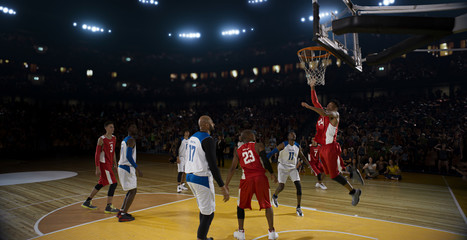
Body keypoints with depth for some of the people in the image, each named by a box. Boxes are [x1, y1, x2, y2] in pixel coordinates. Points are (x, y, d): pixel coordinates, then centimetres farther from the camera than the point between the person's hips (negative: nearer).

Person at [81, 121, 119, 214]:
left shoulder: (114, 138, 9)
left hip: (109, 164, 8)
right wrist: (97, 168, -16)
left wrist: (114, 164, 17)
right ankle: (108, 207, -3)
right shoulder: (101, 139, -14)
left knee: (101, 184, 17)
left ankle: (87, 202, 32)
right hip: (104, 164, -8)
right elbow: (97, 154, -13)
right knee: (113, 183, -11)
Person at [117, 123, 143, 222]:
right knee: (133, 191, -5)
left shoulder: (125, 140, 17)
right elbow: (128, 156, -25)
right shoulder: (131, 140, -14)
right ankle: (123, 215, -3)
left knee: (131, 191, 18)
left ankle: (121, 211, 22)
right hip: (127, 168, -10)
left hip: (122, 167, 10)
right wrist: (137, 168, -24)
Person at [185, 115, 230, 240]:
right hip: (202, 179, -10)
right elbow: (212, 165, -22)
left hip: (190, 177, 10)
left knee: (204, 210, 23)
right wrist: (223, 187, -20)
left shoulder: (192, 137, 11)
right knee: (208, 213, 0)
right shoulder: (208, 140, -17)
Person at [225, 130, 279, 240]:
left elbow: (232, 168, 7)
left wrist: (226, 184, 11)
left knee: (241, 206, 20)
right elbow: (265, 160, -8)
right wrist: (272, 173, 3)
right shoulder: (258, 145, 4)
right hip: (260, 177, -1)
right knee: (267, 205, 14)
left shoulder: (238, 150, 11)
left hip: (246, 179, 2)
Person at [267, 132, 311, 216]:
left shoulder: (298, 146, 1)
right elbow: (272, 152, -12)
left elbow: (303, 157, 13)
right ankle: (275, 196, 33)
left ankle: (298, 208, 0)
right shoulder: (283, 145, -13)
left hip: (293, 168, 4)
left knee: (298, 186, -10)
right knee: (281, 186, -3)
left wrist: (310, 166, 6)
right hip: (283, 167, -3)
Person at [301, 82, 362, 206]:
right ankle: (352, 192, 25)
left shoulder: (334, 115, -10)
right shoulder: (324, 112, 14)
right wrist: (312, 87, 10)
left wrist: (308, 106, -27)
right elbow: (315, 102, 16)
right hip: (323, 148, 9)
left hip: (330, 148, -9)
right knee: (330, 173, 13)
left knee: (334, 174, -7)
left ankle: (354, 191, 8)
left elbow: (324, 113, -31)